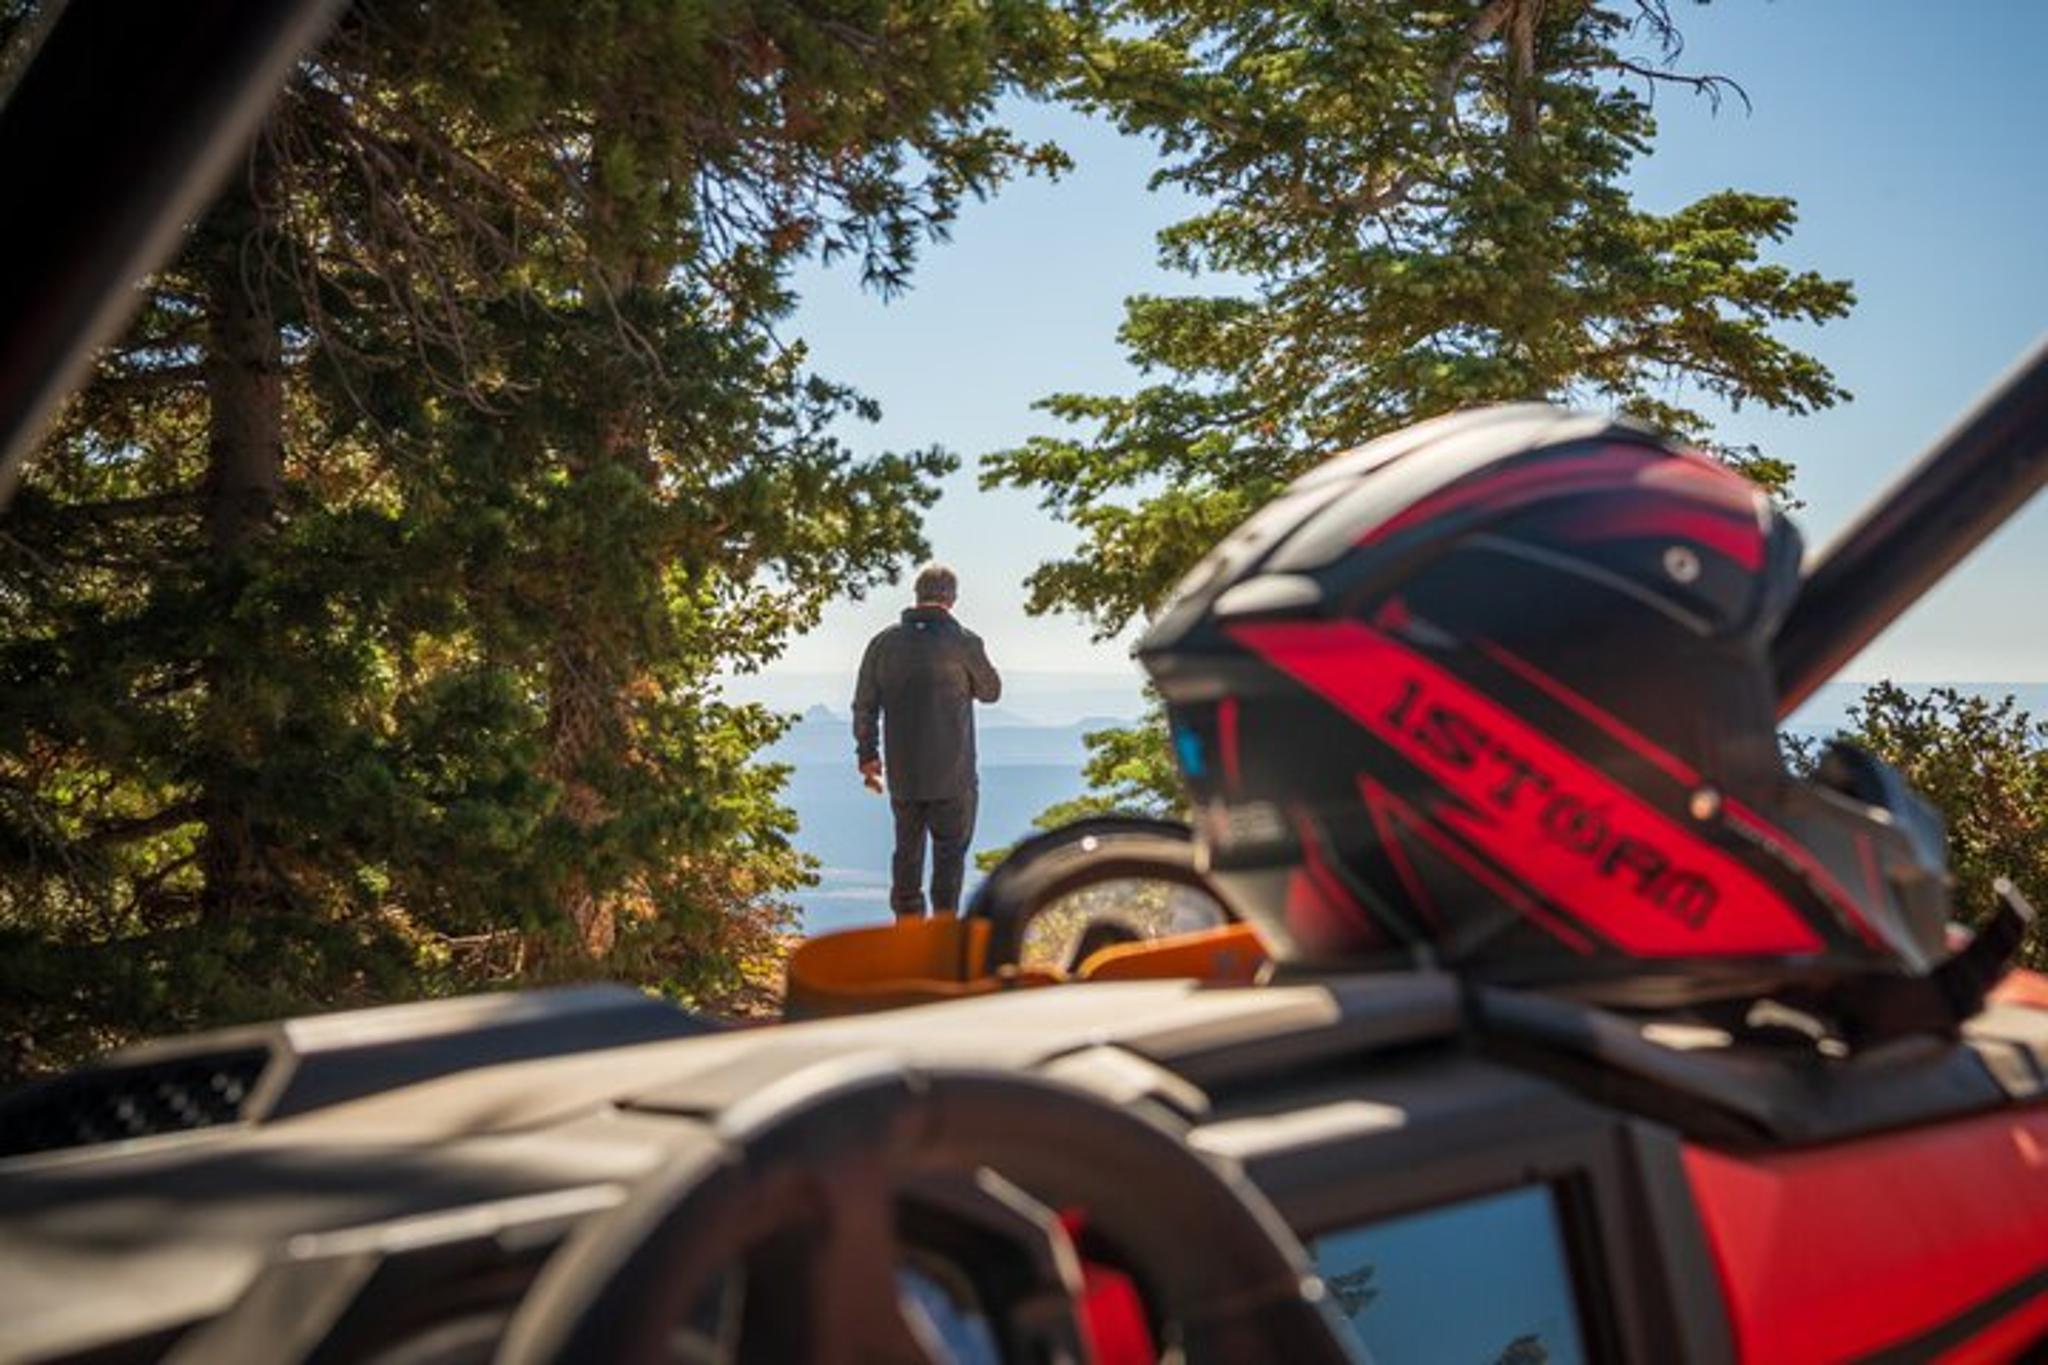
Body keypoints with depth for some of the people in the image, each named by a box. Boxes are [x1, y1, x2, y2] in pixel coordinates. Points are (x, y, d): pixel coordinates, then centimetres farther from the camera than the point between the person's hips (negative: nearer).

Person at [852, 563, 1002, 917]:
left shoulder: (885, 642, 1)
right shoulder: (963, 641, -9)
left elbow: (865, 704, 4)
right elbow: (990, 691, 5)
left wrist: (867, 754, 13)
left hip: (902, 771, 4)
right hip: (952, 770, -4)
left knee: (908, 847, 15)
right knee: (951, 848, 4)